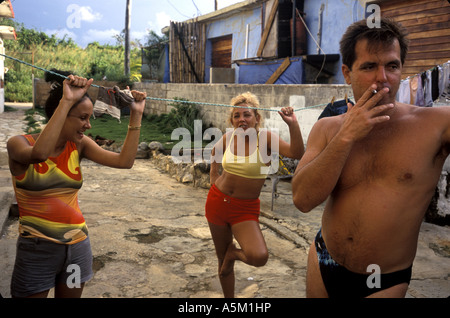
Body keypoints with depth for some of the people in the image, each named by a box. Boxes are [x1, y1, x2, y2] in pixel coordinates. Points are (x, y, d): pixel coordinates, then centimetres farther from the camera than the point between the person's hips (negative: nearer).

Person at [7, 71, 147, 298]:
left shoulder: (78, 145, 1)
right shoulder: (19, 143, -11)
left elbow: (124, 161, -11)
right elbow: (38, 154, -36)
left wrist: (136, 115, -14)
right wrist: (66, 101, -35)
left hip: (78, 246, 5)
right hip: (37, 248, -4)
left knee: (70, 294, 19)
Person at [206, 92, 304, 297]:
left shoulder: (264, 138, -13)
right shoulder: (228, 138, -1)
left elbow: (296, 153, -30)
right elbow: (216, 152, 23)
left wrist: (293, 125, -42)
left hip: (245, 209, -3)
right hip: (217, 201, 3)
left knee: (259, 257, -26)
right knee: (222, 259, 15)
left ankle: (234, 253, 9)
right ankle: (229, 297, 39)